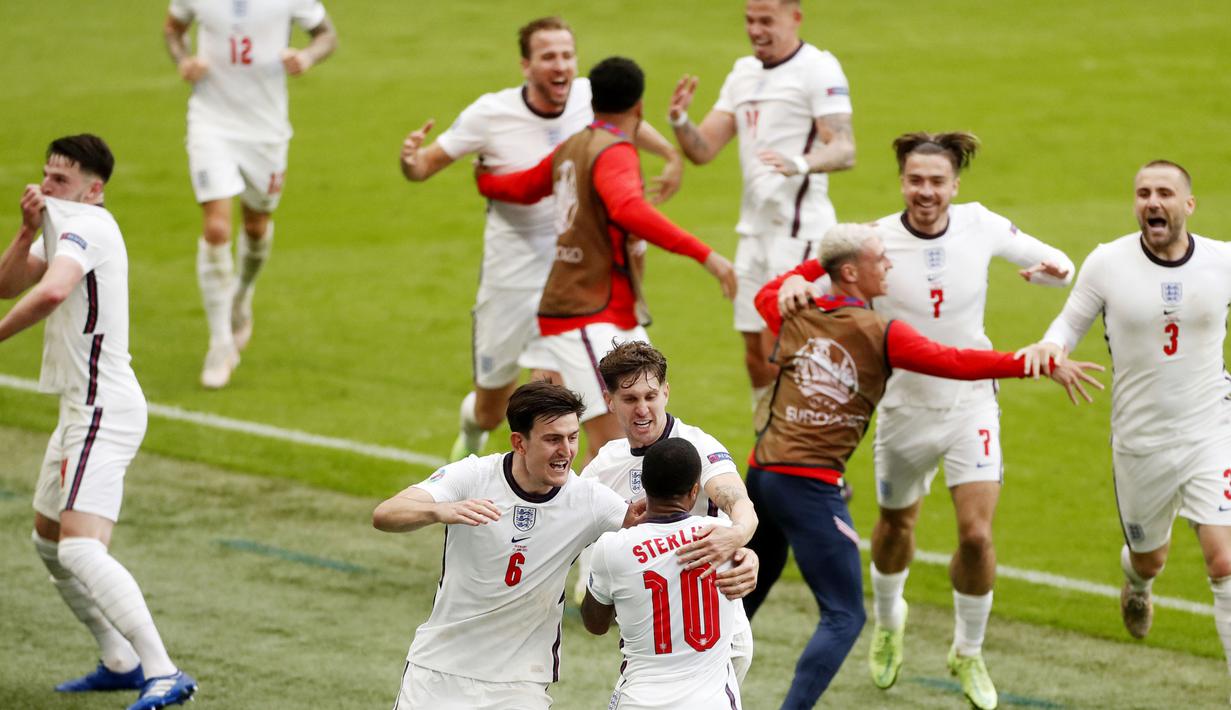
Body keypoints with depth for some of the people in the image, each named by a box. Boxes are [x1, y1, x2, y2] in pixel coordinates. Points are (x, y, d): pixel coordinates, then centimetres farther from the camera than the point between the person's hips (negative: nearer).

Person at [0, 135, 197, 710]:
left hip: (102, 411, -11)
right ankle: (120, 663, 31)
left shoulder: (87, 226, -18)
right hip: (83, 408, 11)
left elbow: (50, 291, -36)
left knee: (80, 550, -23)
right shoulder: (62, 225, 14)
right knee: (48, 541, 22)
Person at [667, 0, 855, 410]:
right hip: (755, 229, 8)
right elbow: (703, 150, 13)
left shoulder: (818, 69, -9)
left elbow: (844, 151, -19)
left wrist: (799, 164, -39)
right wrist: (679, 120, -8)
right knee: (756, 358, 10)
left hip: (799, 229, -8)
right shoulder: (744, 73, 15)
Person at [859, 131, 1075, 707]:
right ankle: (888, 621, 51)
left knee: (976, 536, -10)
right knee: (896, 525, 19)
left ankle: (969, 651, 15)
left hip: (971, 403, 0)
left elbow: (1058, 263, 2)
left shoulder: (979, 225, -10)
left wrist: (1052, 269, -22)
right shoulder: (876, 242, -15)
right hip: (905, 407, 0)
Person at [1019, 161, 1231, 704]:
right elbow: (1072, 321, 3)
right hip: (1140, 444, 1)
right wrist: (1049, 346, -19)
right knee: (1149, 557, 19)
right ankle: (1137, 585, 60)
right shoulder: (1107, 263, -10)